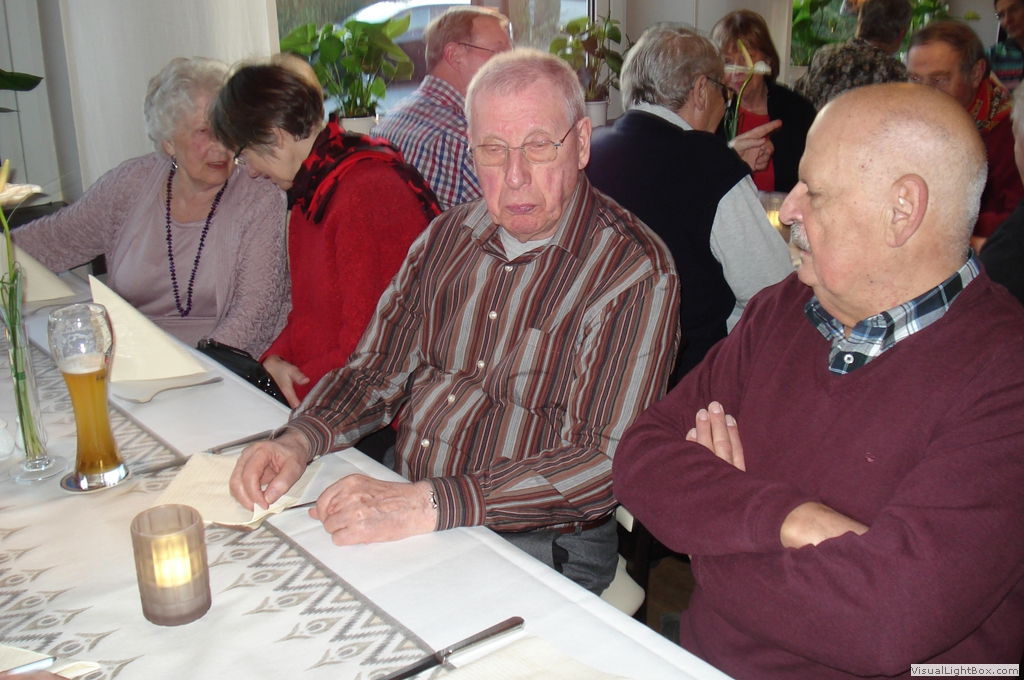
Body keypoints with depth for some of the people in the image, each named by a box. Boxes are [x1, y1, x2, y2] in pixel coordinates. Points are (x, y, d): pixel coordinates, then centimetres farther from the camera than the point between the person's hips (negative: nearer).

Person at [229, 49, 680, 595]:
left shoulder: (635, 271, -13)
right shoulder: (447, 237, 8)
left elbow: (609, 460, -21)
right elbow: (375, 371, 12)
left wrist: (431, 504, -31)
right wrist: (298, 441, -10)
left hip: (537, 544, -6)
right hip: (398, 499, 6)